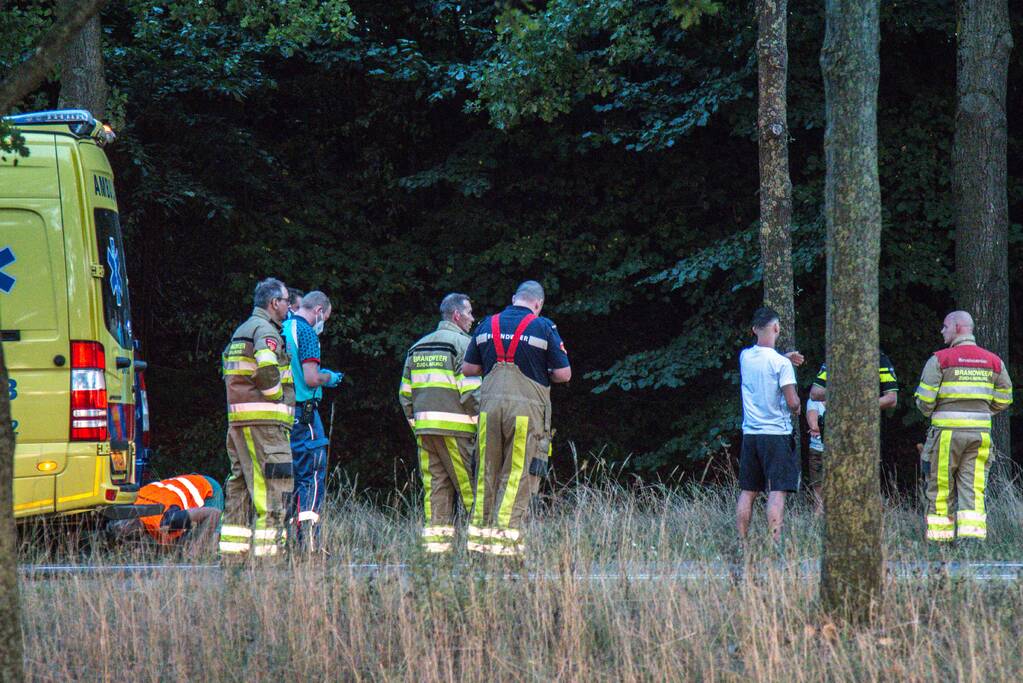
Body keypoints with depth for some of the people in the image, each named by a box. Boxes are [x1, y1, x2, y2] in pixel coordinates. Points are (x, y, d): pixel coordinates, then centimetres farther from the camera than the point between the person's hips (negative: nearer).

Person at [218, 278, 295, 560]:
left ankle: (232, 548, 10)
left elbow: (230, 376, 25)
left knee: (240, 484, 10)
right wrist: (278, 398, -9)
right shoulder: (265, 330, -8)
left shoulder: (241, 331, 23)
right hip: (263, 420, -10)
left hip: (237, 420, 10)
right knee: (272, 484, -11)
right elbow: (267, 369, -24)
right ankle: (267, 548, -16)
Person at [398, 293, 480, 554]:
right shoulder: (462, 344, -5)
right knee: (470, 484, -3)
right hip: (455, 428, -6)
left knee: (435, 483, 7)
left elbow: (405, 393, 17)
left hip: (423, 428, 6)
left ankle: (435, 537, 3)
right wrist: (479, 421, -6)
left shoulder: (417, 348, 17)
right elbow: (470, 391, -13)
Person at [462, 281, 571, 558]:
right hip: (526, 407, -4)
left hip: (490, 405, 4)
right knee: (518, 475, -2)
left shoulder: (487, 325, 11)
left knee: (487, 473, 10)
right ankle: (505, 536, -9)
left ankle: (479, 535, 9)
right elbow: (564, 374, -2)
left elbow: (468, 368, 15)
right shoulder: (543, 328, -1)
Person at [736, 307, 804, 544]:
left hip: (750, 434, 6)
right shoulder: (781, 364, -13)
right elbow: (792, 402, -14)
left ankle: (742, 542, 10)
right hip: (777, 434, -6)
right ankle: (774, 542, -16)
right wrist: (796, 407, 8)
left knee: (748, 491, 10)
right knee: (777, 491, -8)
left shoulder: (745, 357, 6)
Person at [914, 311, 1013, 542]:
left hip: (947, 430, -3)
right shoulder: (993, 361, 8)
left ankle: (940, 537, 4)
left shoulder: (940, 360, -5)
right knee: (973, 488, 2)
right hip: (980, 432, 3)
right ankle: (973, 533, -10)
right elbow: (1003, 399, 12)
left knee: (941, 488, 5)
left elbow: (924, 399, -8)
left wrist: (929, 412, 14)